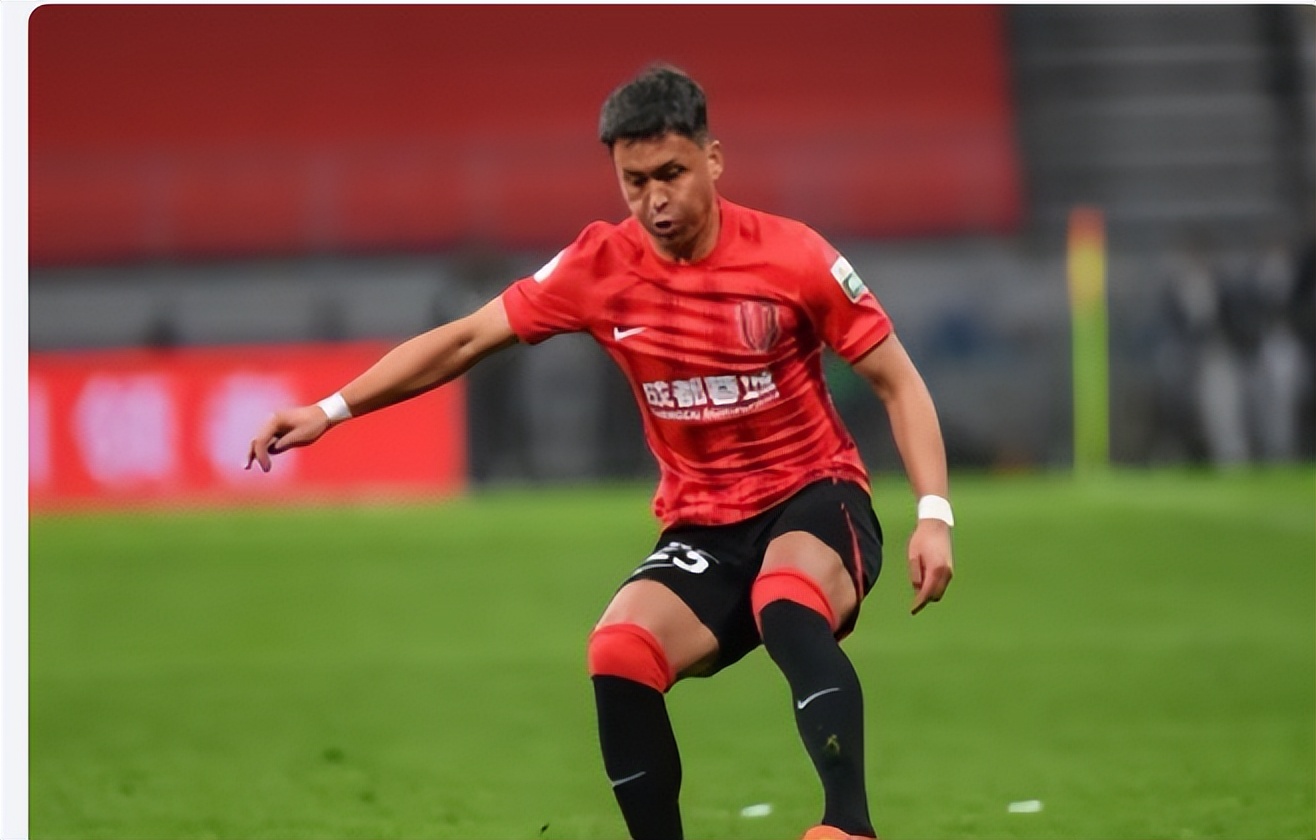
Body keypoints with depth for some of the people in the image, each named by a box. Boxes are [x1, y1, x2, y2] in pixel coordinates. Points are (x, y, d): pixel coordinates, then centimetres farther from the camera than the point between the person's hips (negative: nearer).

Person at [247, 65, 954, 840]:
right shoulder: (599, 267, -4)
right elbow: (466, 339, 3)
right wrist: (331, 411, -3)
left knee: (787, 605, -38)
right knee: (619, 654, -25)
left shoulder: (791, 256, -12)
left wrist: (934, 515, -15)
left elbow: (896, 381, -4)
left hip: (815, 499, -3)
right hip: (704, 527, 4)